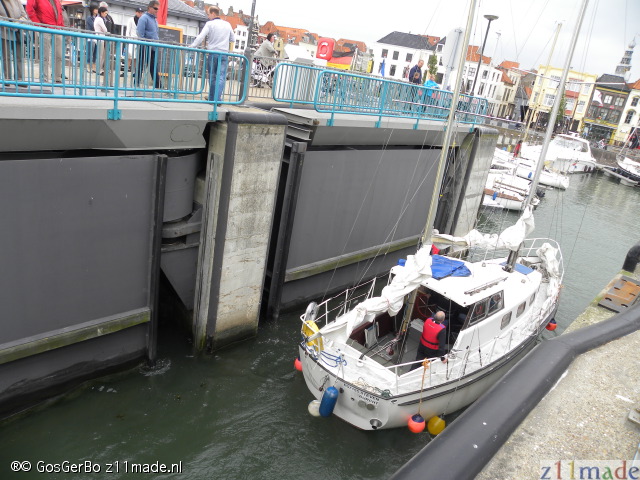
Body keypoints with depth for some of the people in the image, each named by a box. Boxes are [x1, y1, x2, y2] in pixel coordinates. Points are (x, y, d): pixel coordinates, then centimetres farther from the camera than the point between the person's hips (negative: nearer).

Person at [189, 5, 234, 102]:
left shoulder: (210, 24, -2)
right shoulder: (227, 24, 12)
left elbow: (200, 37, -9)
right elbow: (233, 39, 19)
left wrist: (192, 46, -3)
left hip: (213, 53, -2)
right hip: (224, 54, 2)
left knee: (212, 76, 9)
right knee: (221, 77, -5)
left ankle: (212, 98, 15)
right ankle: (217, 98, -16)